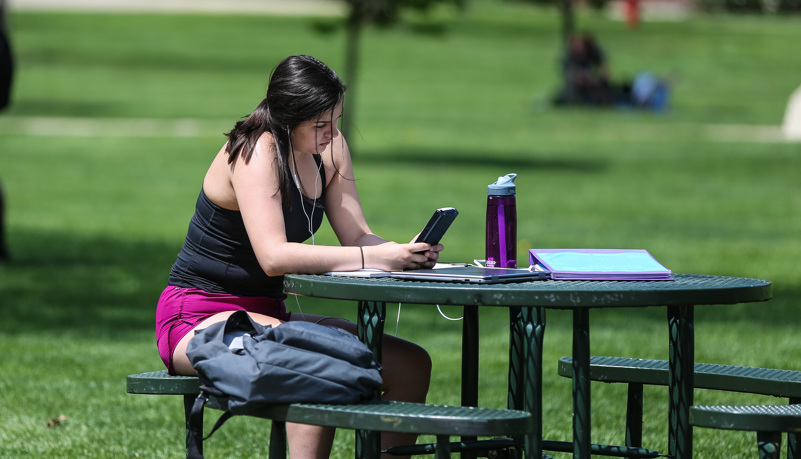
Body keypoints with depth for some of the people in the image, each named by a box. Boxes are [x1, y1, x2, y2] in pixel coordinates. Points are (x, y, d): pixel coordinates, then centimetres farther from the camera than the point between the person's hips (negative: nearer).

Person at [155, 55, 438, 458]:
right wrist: (378, 258, -36)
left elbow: (357, 235, -1)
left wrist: (406, 253, -24)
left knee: (412, 364, -4)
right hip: (198, 320, -8)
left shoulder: (329, 148, 4)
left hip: (266, 316, 8)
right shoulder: (256, 152, -21)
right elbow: (273, 256, -32)